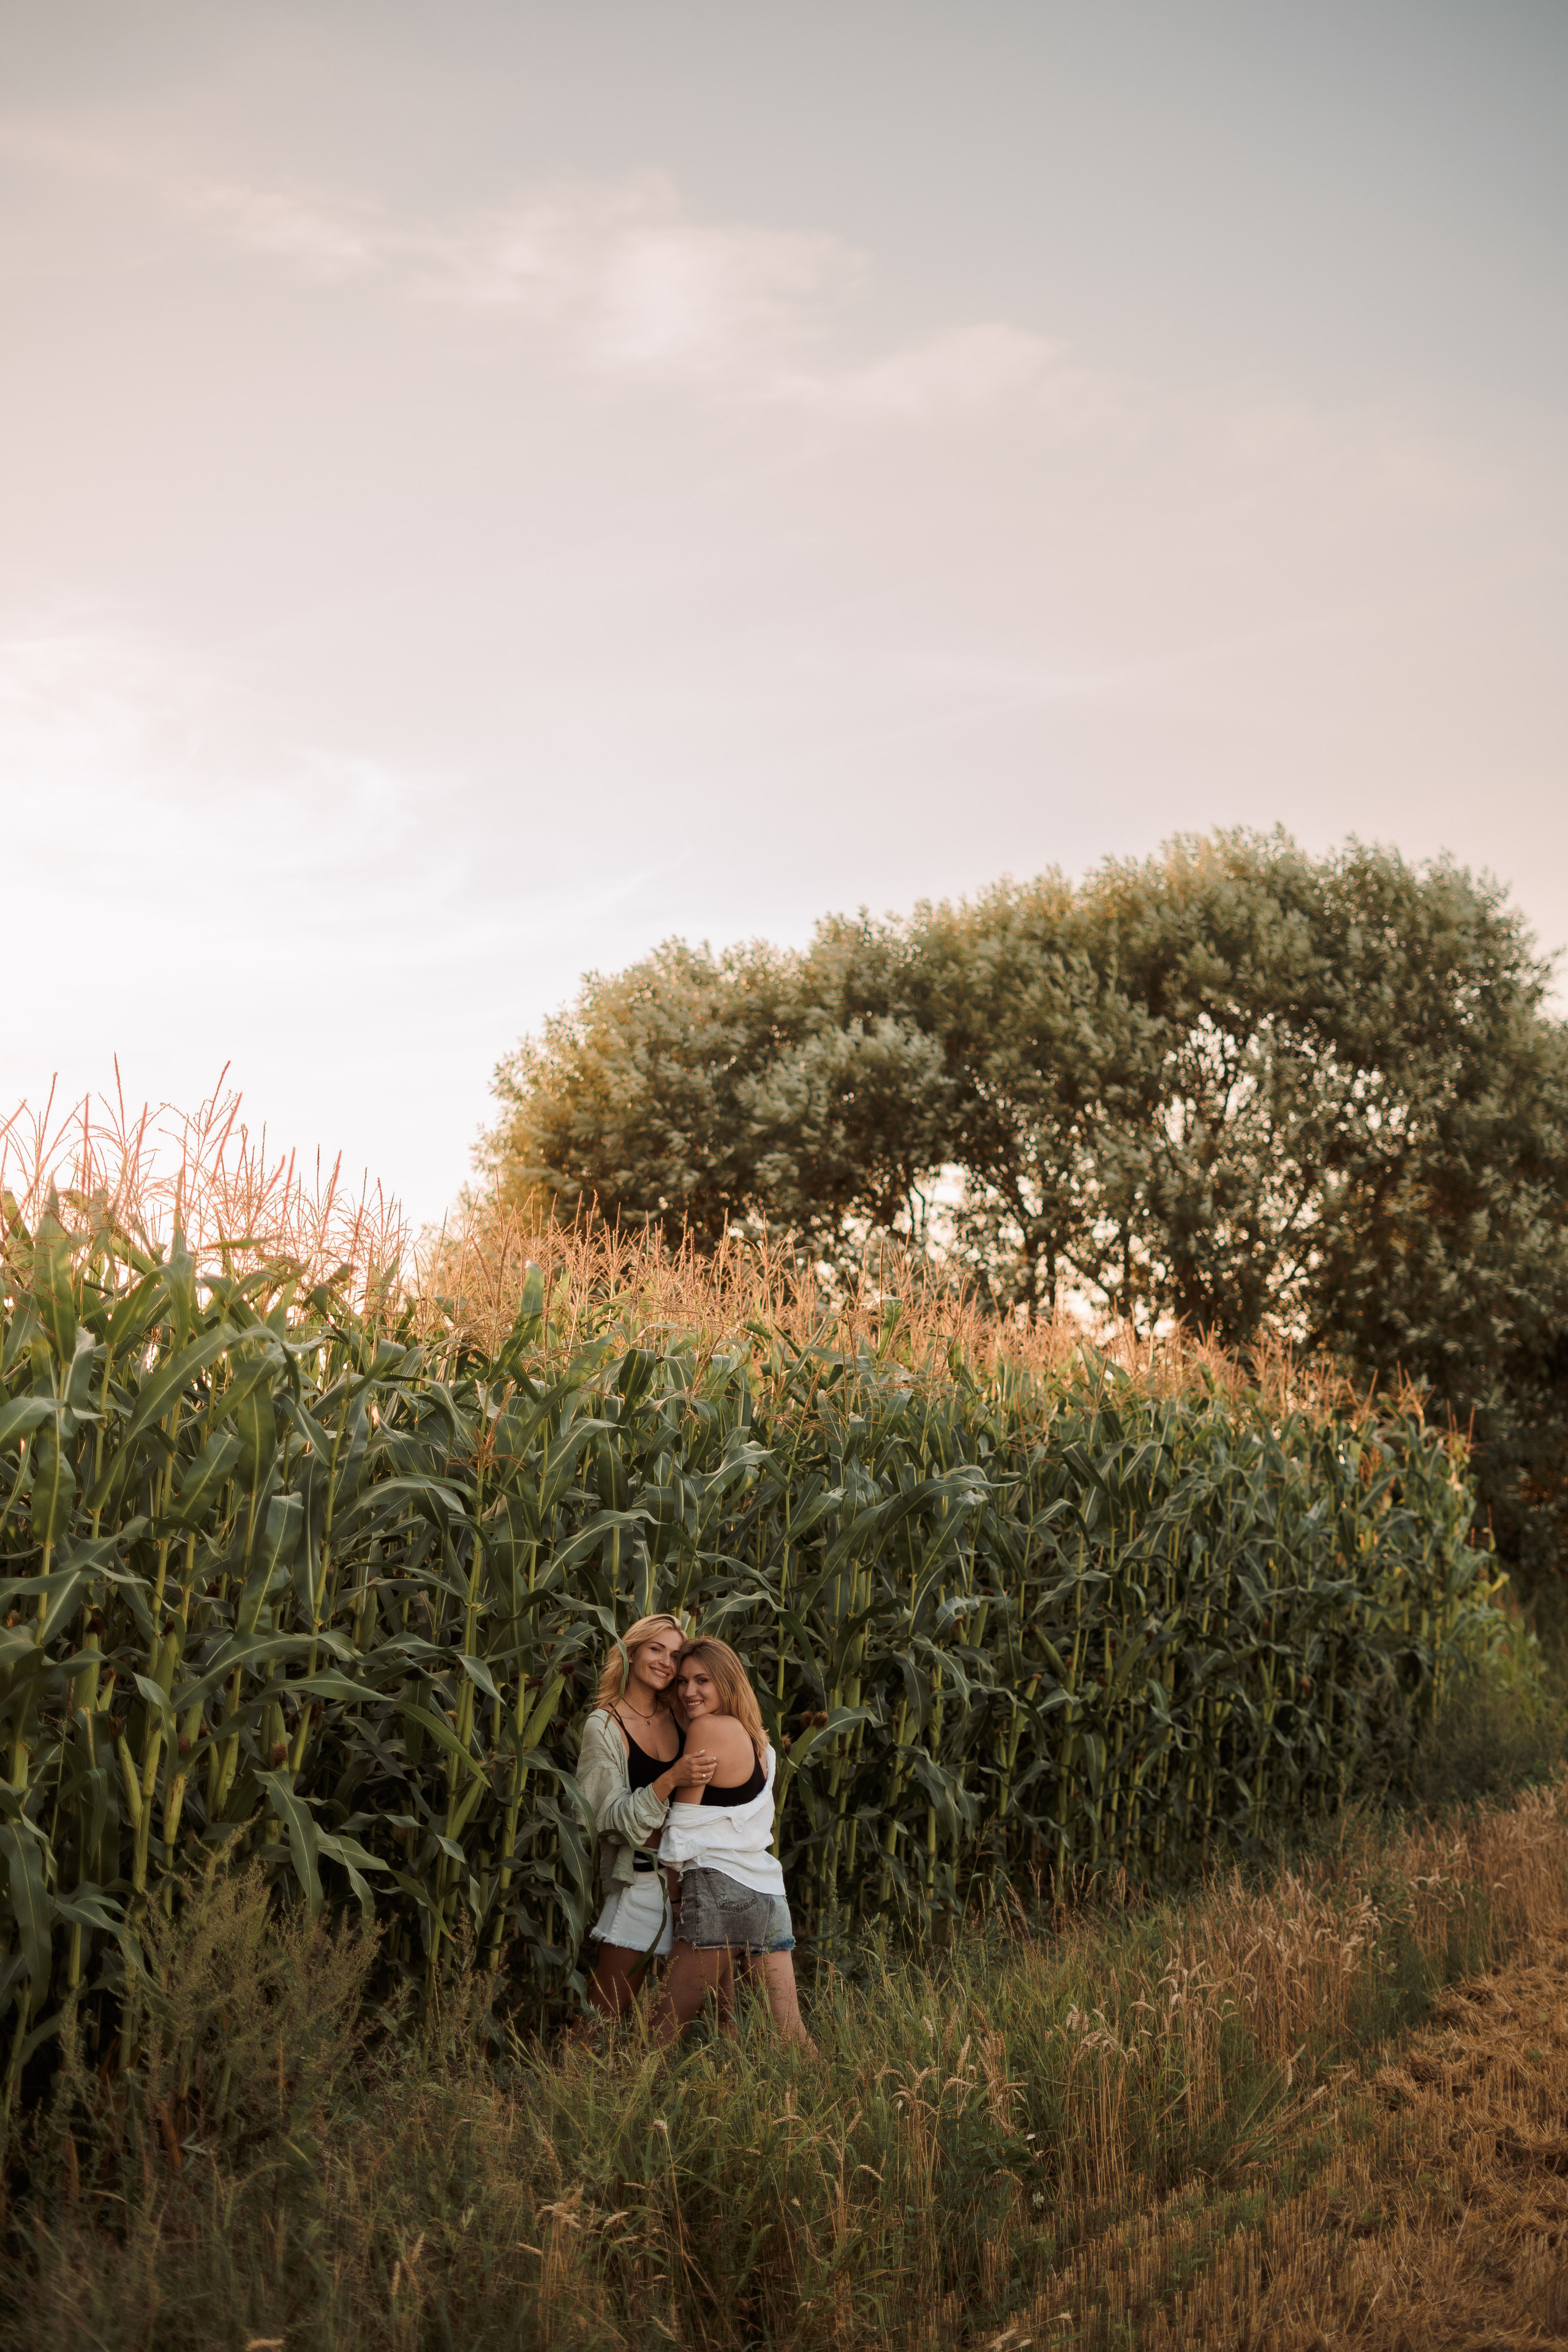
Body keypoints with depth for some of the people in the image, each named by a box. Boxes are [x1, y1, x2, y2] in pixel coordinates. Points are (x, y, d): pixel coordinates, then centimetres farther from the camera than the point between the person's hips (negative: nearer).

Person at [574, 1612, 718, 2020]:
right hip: (640, 1880, -5)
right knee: (603, 2017, -6)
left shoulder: (680, 1719, 10)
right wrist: (671, 1781, -24)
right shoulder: (604, 1726, -4)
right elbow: (614, 1818, -12)